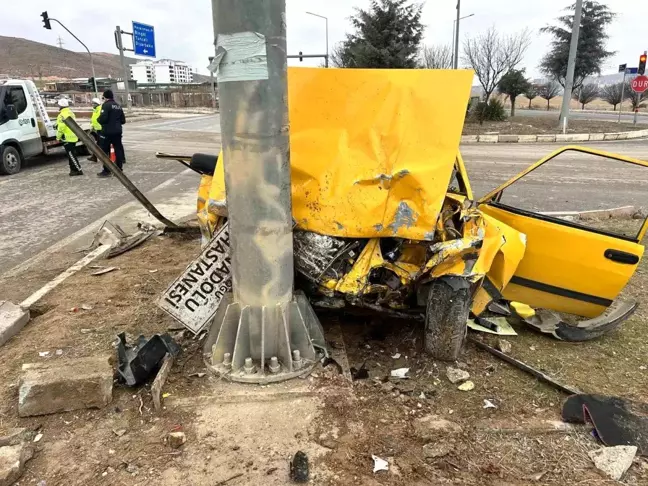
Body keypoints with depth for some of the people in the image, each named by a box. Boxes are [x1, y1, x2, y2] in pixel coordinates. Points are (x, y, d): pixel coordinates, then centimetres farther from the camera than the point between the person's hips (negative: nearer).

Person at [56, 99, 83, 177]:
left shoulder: (62, 115, -16)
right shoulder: (71, 112, 14)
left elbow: (61, 127, -19)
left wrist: (58, 137, -9)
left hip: (67, 138, -10)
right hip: (73, 137, 10)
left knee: (71, 155, -6)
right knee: (72, 154, 15)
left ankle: (78, 170, -8)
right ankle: (74, 170, 20)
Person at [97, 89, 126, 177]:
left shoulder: (106, 105, -11)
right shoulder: (118, 106, 12)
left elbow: (103, 118, -20)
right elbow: (123, 120, 13)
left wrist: (98, 119, 0)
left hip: (107, 131, -7)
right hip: (117, 131, 7)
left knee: (105, 151, 0)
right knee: (118, 150, 9)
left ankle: (107, 171, -1)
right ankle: (119, 169, 13)